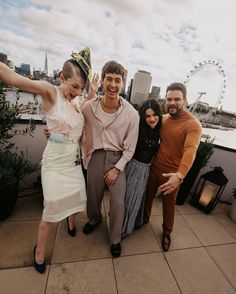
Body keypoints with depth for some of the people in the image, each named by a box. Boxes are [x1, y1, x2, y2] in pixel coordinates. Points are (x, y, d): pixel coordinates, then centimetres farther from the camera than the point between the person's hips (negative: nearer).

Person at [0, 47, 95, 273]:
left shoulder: (79, 102, 6)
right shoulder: (50, 91, -12)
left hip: (73, 162, 6)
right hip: (54, 163, -5)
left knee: (75, 198, 20)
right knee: (51, 211, 6)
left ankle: (71, 221, 55)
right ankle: (39, 250, 36)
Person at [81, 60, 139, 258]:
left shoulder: (131, 114, -14)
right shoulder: (89, 107, -11)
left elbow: (130, 147, -7)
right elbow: (82, 133, 3)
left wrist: (117, 169, -9)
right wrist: (85, 157, 3)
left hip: (118, 159, -1)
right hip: (96, 156, 2)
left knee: (118, 202, 4)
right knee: (93, 195, 20)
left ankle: (115, 239, 34)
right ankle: (94, 219, 56)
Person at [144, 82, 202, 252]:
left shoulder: (193, 124, -17)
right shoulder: (163, 118, 0)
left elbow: (190, 150, -31)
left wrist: (180, 175, -45)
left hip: (173, 174, -4)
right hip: (153, 168, 4)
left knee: (169, 204, 17)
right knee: (148, 196, 23)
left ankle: (167, 232, 45)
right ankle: (145, 218, 52)